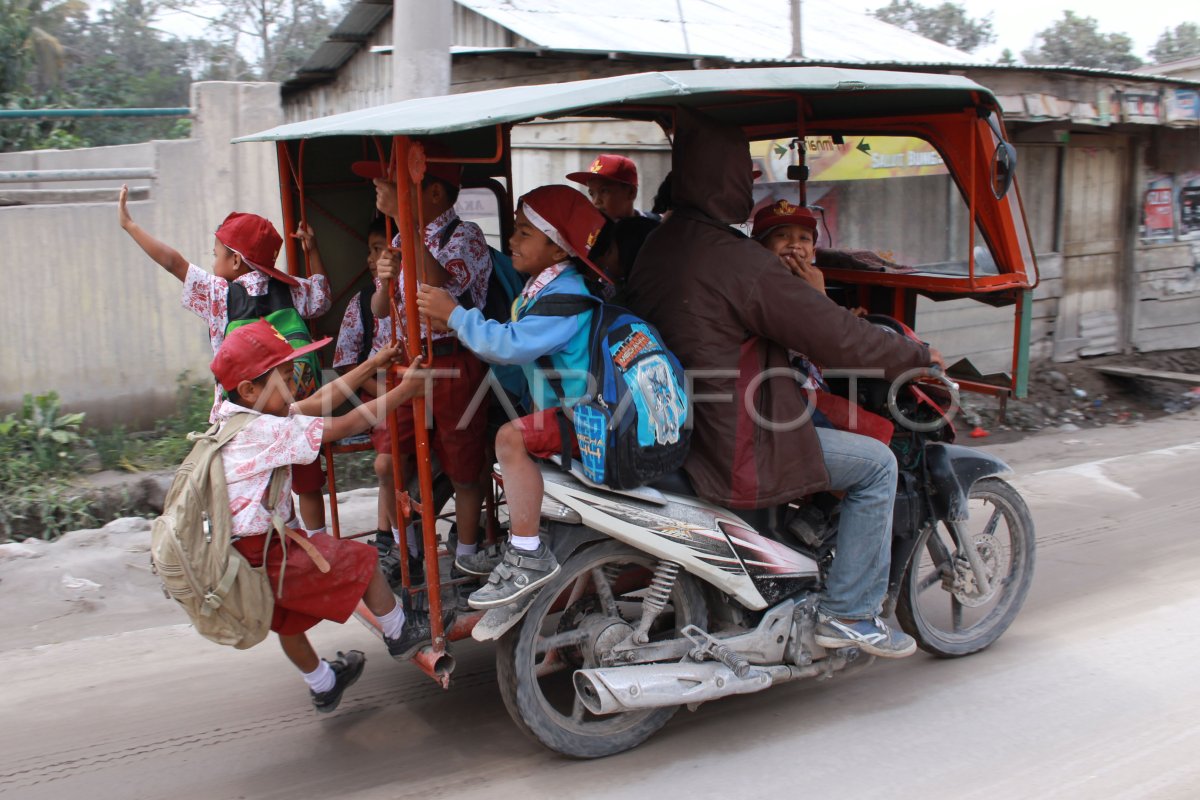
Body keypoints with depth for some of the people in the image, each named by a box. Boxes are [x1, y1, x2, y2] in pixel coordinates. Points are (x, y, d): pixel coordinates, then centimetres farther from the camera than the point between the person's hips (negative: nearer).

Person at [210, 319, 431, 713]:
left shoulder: (236, 417, 7)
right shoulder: (266, 430, -22)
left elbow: (317, 402, 11)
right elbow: (347, 424, -19)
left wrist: (370, 366, 12)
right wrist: (405, 389, -11)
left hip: (232, 556, 10)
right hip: (264, 558, -10)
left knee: (288, 620, 28)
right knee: (360, 559, 6)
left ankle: (322, 686, 47)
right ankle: (400, 634, 24)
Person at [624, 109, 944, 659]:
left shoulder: (654, 248, 6)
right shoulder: (741, 262, -22)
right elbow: (837, 338, -17)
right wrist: (917, 356, -1)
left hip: (674, 435, 10)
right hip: (737, 457, -9)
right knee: (875, 463, 4)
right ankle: (848, 613, 10)